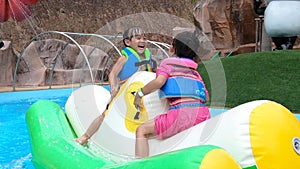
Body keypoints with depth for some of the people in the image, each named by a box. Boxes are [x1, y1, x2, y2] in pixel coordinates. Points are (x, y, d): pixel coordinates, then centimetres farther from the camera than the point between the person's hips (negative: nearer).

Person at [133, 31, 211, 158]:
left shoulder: (168, 63, 10)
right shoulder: (194, 71, 25)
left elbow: (159, 81, -10)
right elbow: (206, 97, 19)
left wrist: (139, 94, 2)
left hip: (182, 114, -6)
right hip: (203, 114, 6)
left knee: (141, 131, 7)